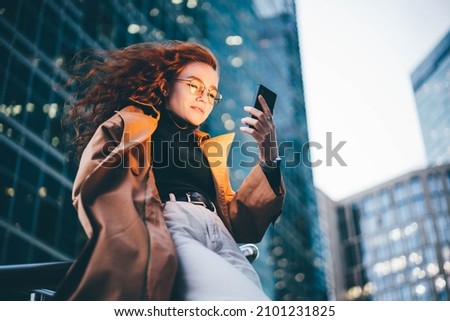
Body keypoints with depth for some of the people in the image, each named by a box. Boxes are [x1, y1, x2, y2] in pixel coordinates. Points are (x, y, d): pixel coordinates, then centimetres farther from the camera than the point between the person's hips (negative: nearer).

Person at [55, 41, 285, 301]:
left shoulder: (207, 149, 34)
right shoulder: (128, 124, 19)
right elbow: (97, 192, -1)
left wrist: (269, 162, 11)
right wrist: (141, 251, -20)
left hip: (221, 239, 6)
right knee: (242, 299, -35)